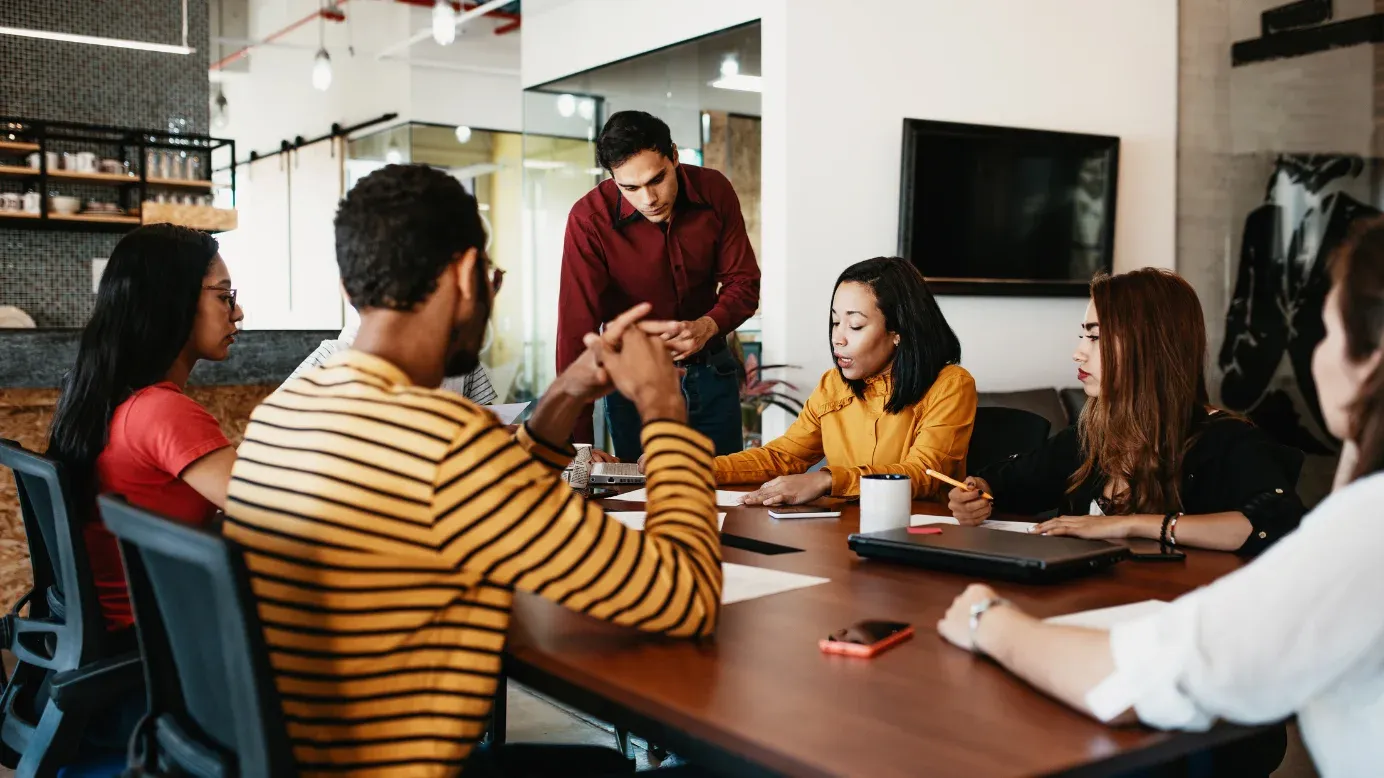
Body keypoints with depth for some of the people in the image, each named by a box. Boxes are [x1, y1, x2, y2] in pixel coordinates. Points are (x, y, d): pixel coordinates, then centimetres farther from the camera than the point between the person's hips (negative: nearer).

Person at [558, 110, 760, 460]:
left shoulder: (714, 191, -11)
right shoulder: (589, 219, -21)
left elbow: (744, 283, -4)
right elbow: (577, 331, -23)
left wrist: (706, 327, -26)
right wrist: (579, 442, -28)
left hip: (711, 371, 3)